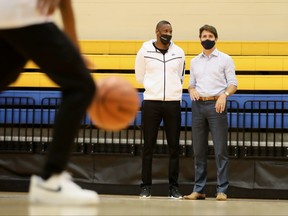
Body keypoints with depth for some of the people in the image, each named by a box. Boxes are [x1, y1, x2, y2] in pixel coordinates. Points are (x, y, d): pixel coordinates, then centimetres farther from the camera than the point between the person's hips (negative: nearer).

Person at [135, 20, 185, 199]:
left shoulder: (179, 52, 6)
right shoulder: (145, 51, 1)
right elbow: (140, 77, 11)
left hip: (173, 102, 2)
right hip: (151, 102, -1)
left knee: (174, 146, 1)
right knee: (149, 146, 0)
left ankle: (174, 187, 6)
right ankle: (146, 186, 5)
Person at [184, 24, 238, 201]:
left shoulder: (225, 59, 6)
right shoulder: (195, 61, 17)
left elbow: (233, 83, 1)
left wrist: (224, 94, -17)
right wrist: (192, 90, -3)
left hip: (216, 105, -4)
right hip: (198, 105, 4)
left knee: (220, 150, -6)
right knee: (199, 150, 5)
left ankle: (222, 190, -4)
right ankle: (199, 190, 9)